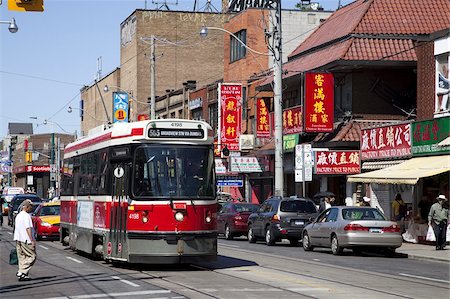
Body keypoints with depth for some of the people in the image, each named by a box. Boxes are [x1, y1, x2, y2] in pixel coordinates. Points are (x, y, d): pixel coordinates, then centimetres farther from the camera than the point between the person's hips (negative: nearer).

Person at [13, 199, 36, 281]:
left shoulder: (18, 215, 16)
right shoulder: (26, 216, -13)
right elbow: (28, 229, -19)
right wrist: (32, 241, -21)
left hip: (18, 239, 9)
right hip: (26, 240, -9)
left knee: (22, 257, 12)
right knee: (32, 256, -3)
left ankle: (23, 274, 11)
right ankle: (22, 272, -11)